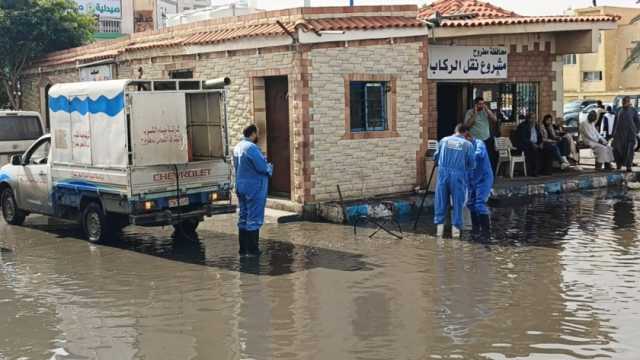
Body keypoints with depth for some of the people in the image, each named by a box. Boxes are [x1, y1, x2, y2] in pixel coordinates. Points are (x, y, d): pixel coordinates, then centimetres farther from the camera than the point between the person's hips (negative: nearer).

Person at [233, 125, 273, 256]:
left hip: (241, 186, 9)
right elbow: (262, 167, -23)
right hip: (254, 188, -9)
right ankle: (252, 249, 0)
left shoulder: (237, 147, 10)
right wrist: (270, 168, 0)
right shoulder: (251, 148, -19)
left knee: (243, 217, 13)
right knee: (254, 219, -3)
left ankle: (243, 248, 18)